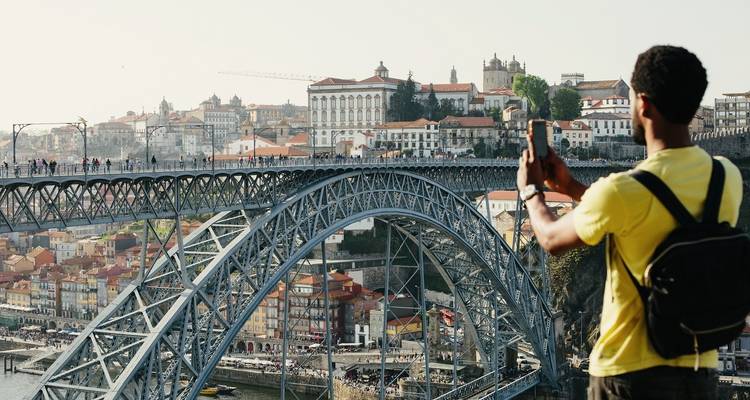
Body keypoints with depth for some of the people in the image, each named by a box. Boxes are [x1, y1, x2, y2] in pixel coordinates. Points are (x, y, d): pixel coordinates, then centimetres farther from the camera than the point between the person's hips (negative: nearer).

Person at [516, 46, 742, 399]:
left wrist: (530, 190, 15)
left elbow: (551, 239, -5)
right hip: (700, 371, 5)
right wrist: (572, 187, 17)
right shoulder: (728, 178, -4)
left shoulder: (621, 191, -23)